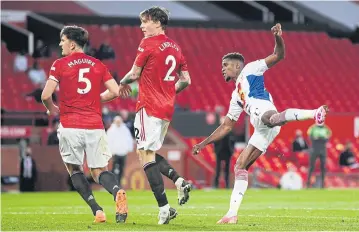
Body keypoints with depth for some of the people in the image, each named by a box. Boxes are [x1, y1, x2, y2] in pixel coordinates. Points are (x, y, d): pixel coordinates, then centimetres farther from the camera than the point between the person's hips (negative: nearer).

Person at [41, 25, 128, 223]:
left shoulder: (60, 65, -2)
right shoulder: (98, 65, 10)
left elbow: (46, 95, -8)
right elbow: (115, 92, 5)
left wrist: (52, 109, 14)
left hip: (70, 127, -3)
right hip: (95, 126, 3)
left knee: (74, 169, 16)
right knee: (99, 171, 11)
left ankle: (96, 209, -2)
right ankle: (117, 192, -24)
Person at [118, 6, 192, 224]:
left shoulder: (148, 43, -10)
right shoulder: (175, 47, 13)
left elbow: (134, 74, -7)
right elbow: (186, 80, 15)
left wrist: (123, 83, 14)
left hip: (149, 106, -8)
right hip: (167, 108, 8)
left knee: (145, 153, -6)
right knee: (149, 152, 20)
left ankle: (164, 208, -12)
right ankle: (180, 181, 2)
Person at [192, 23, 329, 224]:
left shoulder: (249, 70, 21)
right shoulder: (236, 97, 39)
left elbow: (279, 56, 11)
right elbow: (226, 127, 44)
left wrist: (278, 38, -8)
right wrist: (204, 143, 44)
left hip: (263, 110, -8)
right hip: (262, 130, 8)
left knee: (271, 118, -46)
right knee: (240, 167, 10)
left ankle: (314, 114, -67)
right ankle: (232, 213, 10)